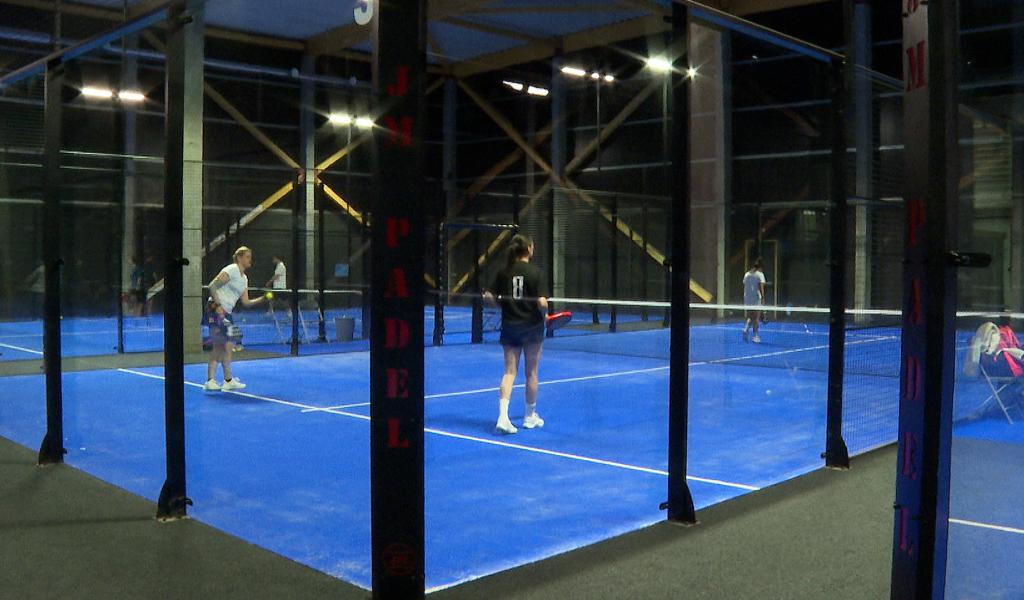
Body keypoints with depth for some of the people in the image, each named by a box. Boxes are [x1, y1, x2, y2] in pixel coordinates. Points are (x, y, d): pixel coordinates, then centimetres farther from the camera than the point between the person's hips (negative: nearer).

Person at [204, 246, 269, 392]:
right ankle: (228, 381, -1)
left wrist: (262, 299, 1)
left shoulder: (244, 279, 17)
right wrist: (218, 305, -21)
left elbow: (245, 302, 15)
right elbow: (212, 286, -15)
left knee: (217, 347, 9)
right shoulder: (231, 270, -9)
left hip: (225, 313, 9)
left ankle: (210, 381, 11)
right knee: (228, 345, -8)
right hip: (215, 310, -9)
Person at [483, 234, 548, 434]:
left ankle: (503, 416, -11)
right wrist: (544, 315, 1)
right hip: (532, 327, -3)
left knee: (509, 371, 5)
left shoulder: (504, 272, -1)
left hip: (509, 327, 3)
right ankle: (530, 416, 25)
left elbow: (490, 297, -3)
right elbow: (542, 302, -18)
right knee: (531, 372, 12)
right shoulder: (535, 272, -11)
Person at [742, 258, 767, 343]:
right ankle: (755, 336, 2)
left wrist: (744, 298, 14)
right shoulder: (760, 274, -4)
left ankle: (746, 329, -12)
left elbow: (744, 287, 11)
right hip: (756, 298, -5)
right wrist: (763, 297, -15)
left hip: (747, 298, 5)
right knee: (756, 318, 2)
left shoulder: (746, 274, 11)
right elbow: (761, 287, -13)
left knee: (749, 317, 14)